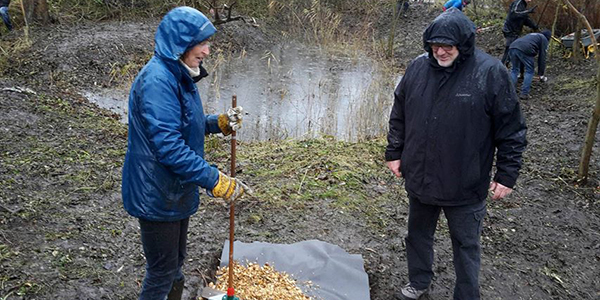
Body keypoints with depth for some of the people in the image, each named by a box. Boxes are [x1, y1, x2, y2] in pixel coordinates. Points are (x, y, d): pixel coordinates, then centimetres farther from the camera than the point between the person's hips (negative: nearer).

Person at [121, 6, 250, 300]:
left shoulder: (179, 77, 7)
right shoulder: (157, 80, -25)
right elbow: (169, 147, -31)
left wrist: (219, 123, 2)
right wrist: (216, 181, -29)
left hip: (177, 191, 9)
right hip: (156, 196, -9)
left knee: (175, 263, 24)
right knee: (162, 272, 7)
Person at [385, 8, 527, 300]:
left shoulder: (491, 73, -15)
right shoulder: (418, 67, -4)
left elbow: (511, 129, -9)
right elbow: (399, 115, 8)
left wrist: (506, 175, -8)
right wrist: (394, 153, 8)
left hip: (465, 186, -4)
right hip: (419, 177, 4)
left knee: (466, 246, 12)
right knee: (418, 234, 23)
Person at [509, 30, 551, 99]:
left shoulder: (532, 35, 41)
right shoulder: (544, 39, 21)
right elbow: (542, 57, 13)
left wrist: (521, 71, 51)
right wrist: (541, 74, 18)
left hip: (512, 47, 6)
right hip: (524, 50, -6)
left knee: (515, 70, 20)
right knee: (530, 70, 10)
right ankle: (524, 93, 5)